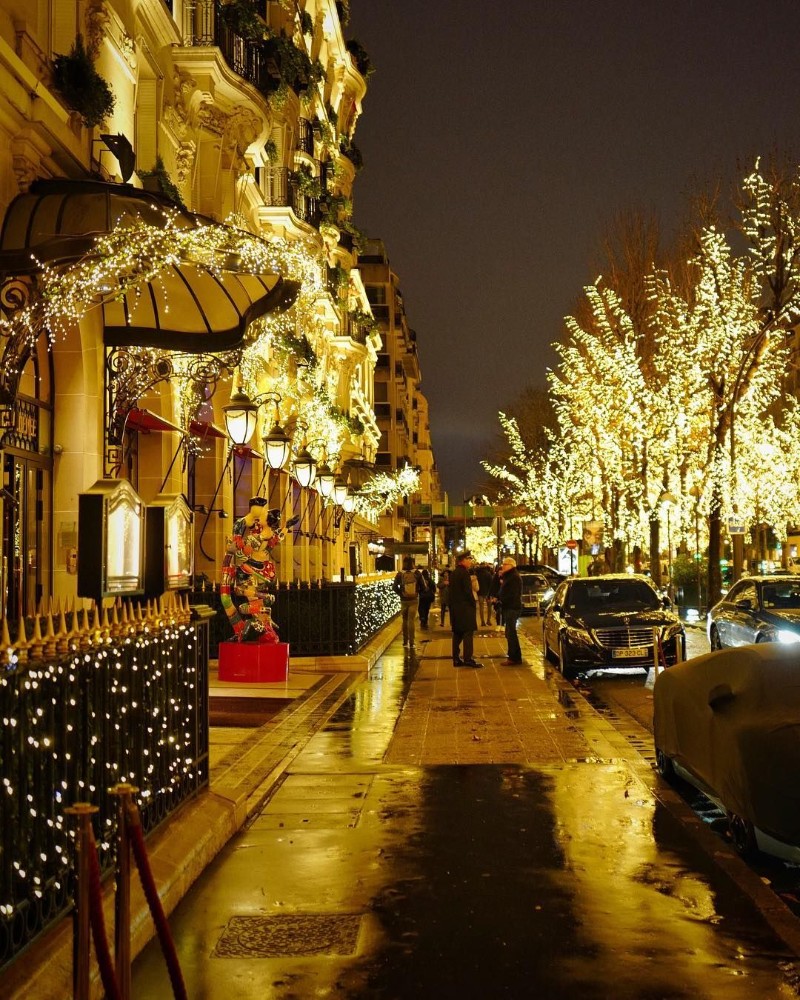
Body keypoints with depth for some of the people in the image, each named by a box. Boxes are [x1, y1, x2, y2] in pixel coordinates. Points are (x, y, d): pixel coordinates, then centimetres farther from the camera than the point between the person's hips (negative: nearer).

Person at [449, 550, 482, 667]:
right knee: (468, 633, -7)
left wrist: (452, 606, 18)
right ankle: (468, 659, -9)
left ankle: (456, 659, 12)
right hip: (465, 607, -9)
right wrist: (473, 604, -9)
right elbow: (468, 591, -18)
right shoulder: (464, 572, -14)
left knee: (457, 634, 10)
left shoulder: (453, 573, 14)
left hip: (455, 608, 9)